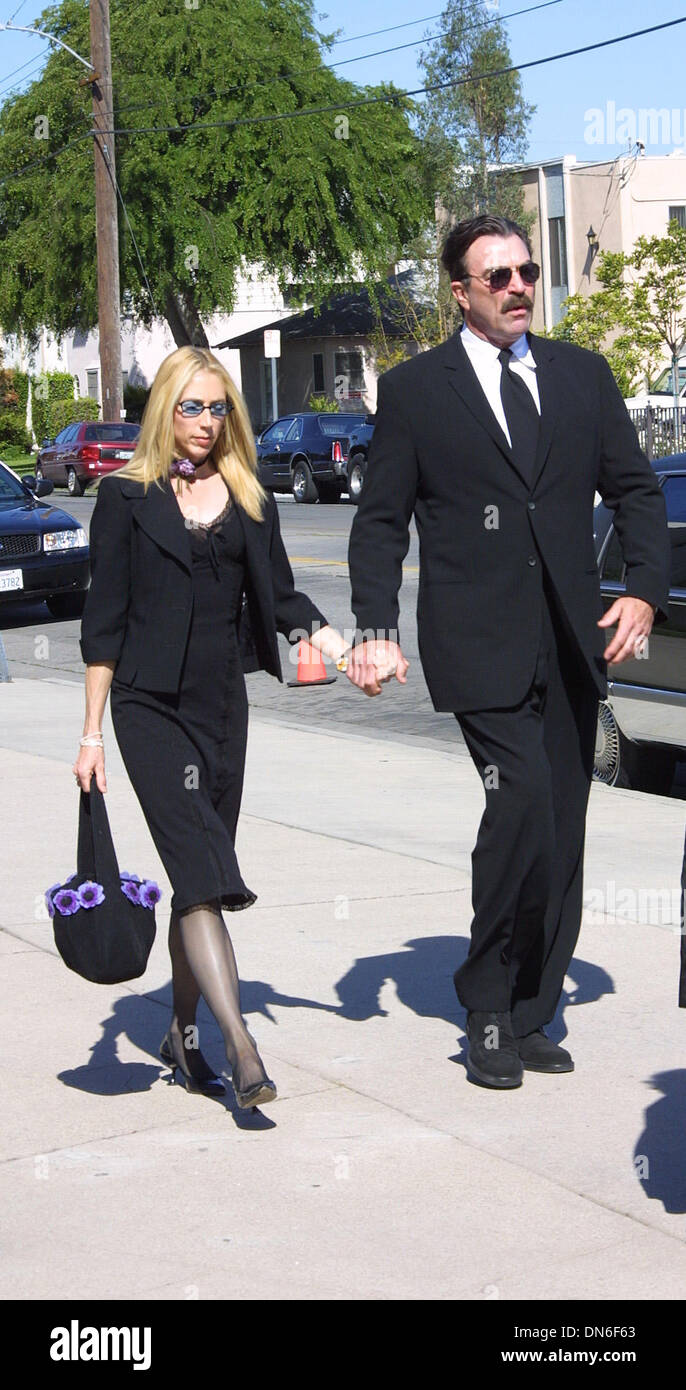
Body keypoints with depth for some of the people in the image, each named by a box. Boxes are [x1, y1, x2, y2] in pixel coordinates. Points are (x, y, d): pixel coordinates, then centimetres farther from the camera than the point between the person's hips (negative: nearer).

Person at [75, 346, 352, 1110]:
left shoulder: (247, 498, 10)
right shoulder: (127, 497, -1)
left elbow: (281, 596, 11)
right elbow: (104, 619, -2)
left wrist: (342, 650, -7)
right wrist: (93, 732, -4)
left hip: (223, 702, 4)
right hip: (151, 704, -4)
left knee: (200, 876, 9)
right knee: (202, 874, -13)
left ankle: (182, 1032, 22)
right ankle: (239, 1045, -18)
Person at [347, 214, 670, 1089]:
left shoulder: (582, 376, 13)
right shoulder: (413, 391, 3)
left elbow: (634, 489, 15)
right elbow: (381, 521, 3)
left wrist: (644, 587, 0)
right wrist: (377, 631, -8)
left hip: (571, 645, 5)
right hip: (481, 644, -4)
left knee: (558, 839, 6)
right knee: (524, 805, -20)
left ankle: (526, 1019, 19)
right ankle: (489, 1017, -2)